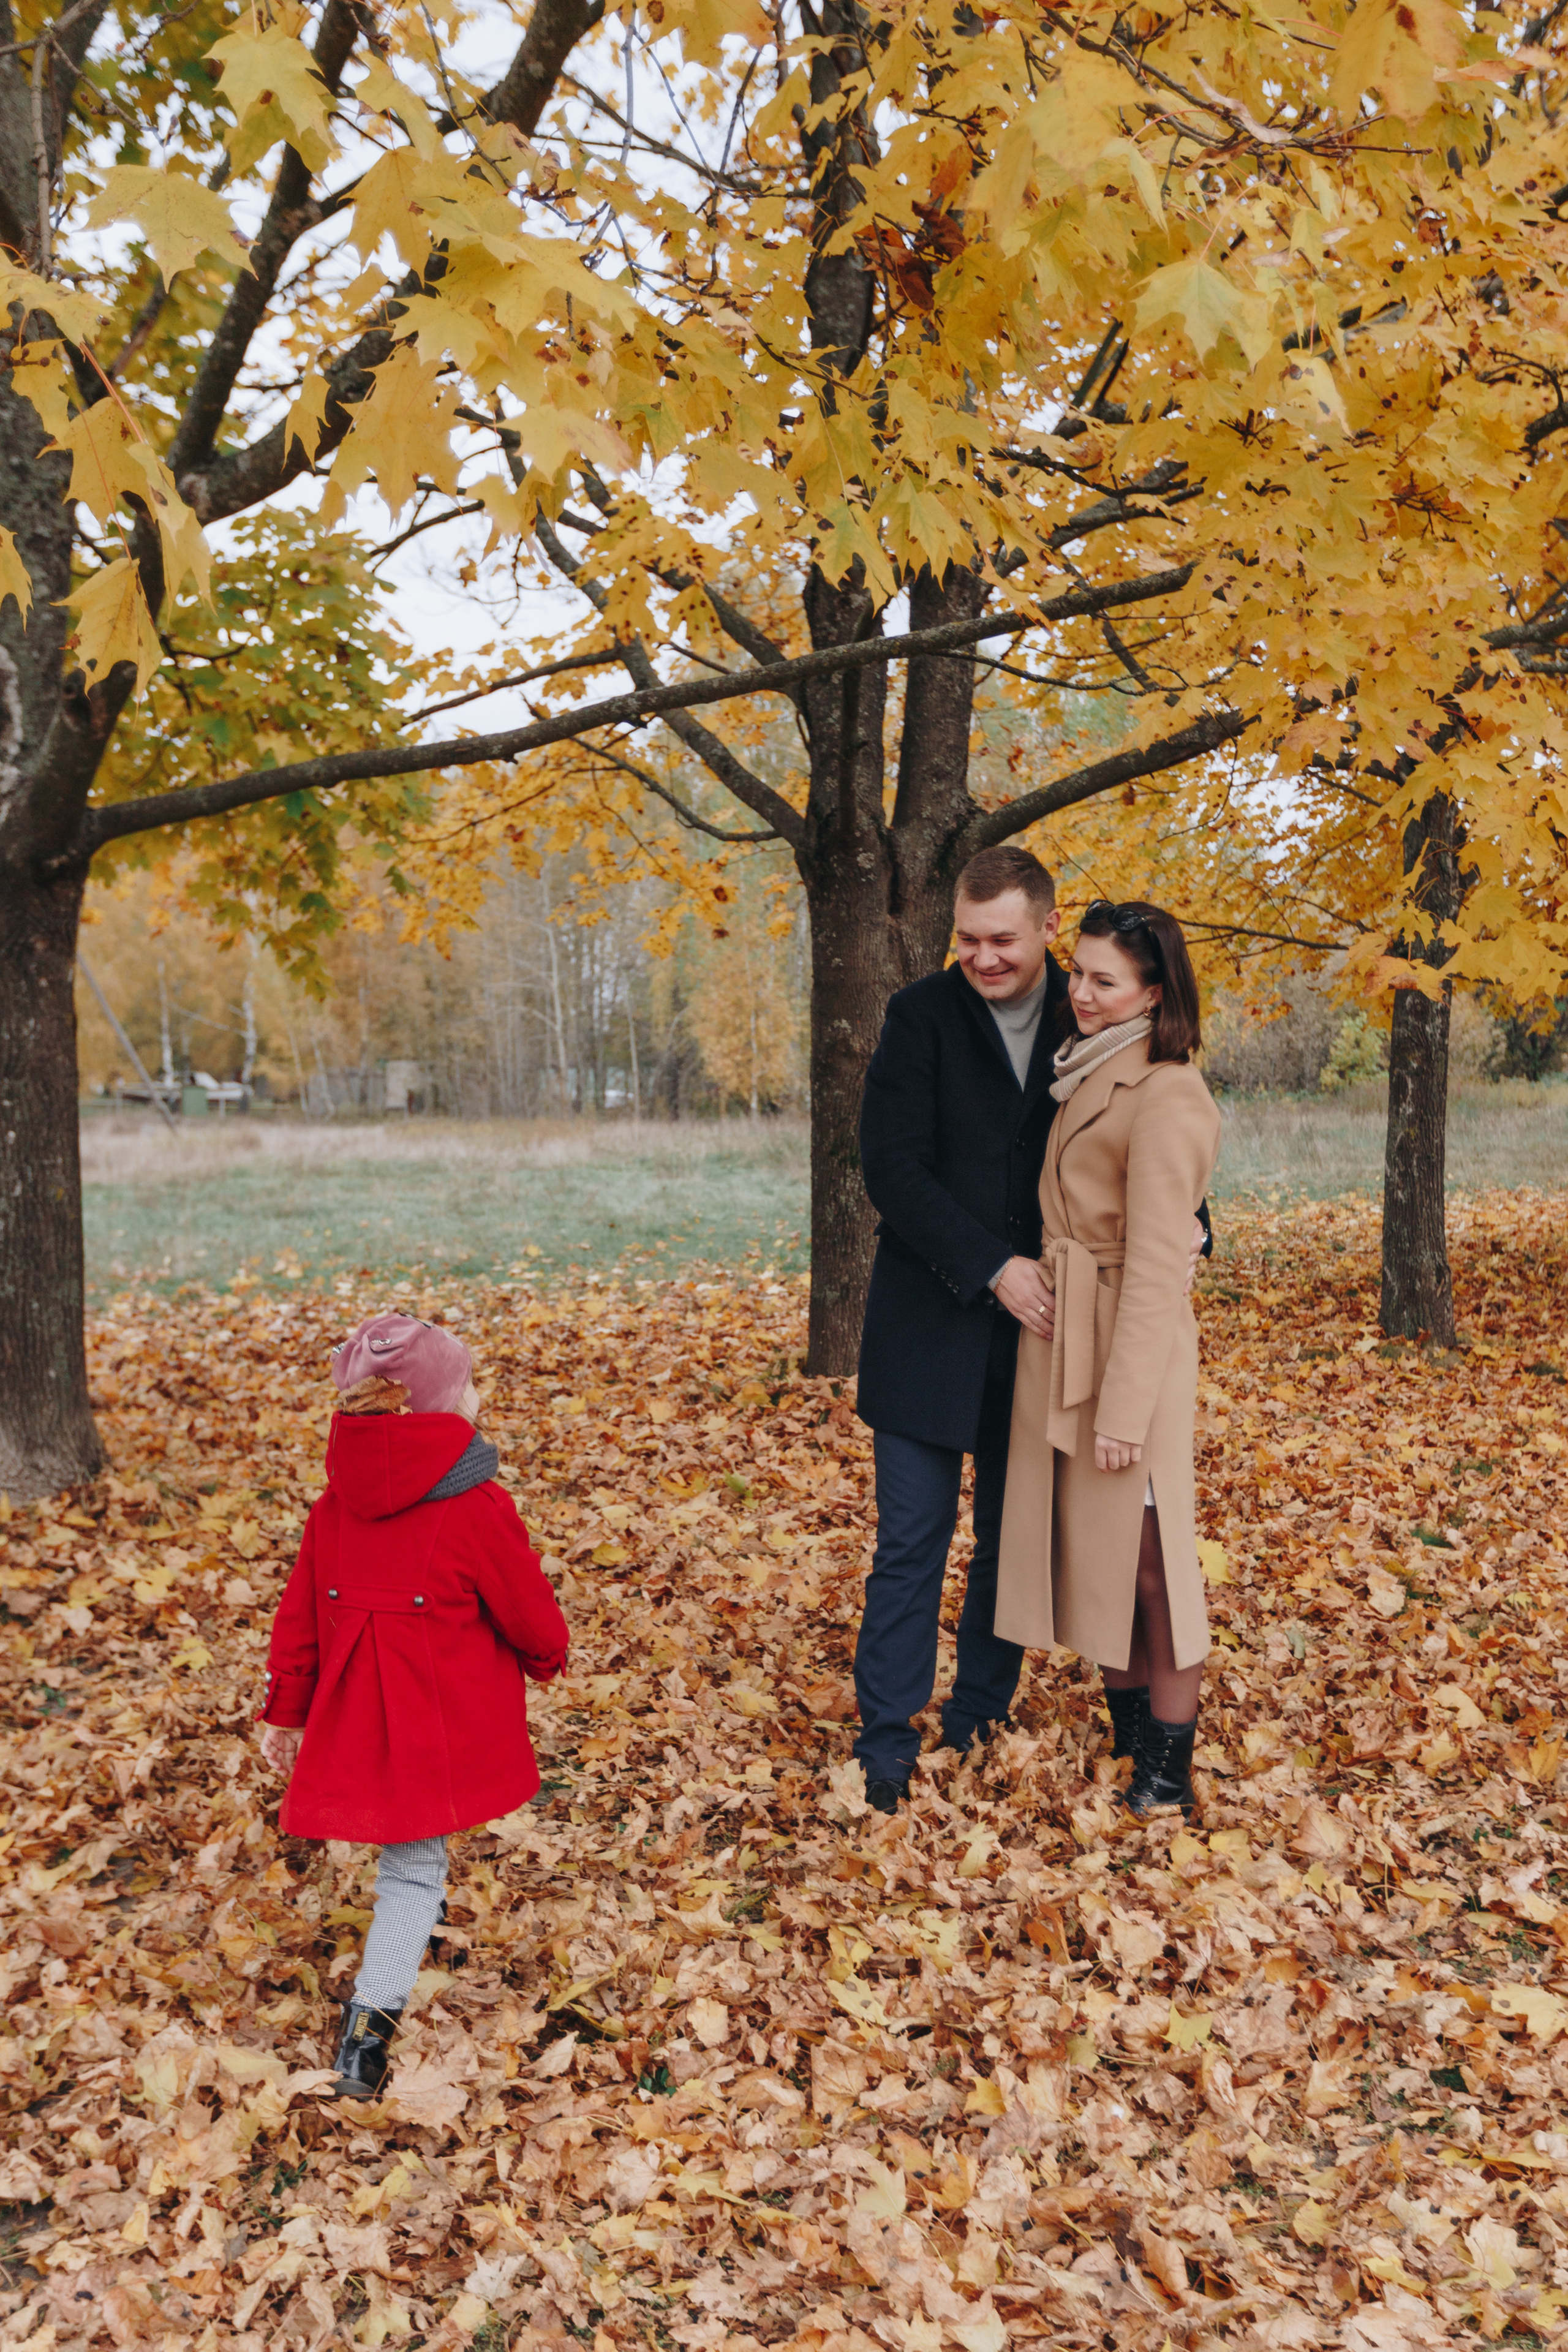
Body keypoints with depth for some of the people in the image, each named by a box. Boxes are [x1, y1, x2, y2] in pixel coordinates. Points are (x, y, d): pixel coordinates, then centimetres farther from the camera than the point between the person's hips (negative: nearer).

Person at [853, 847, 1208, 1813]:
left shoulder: (1087, 1024, 1)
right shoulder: (923, 1017, -7)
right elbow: (893, 1169, -12)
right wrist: (993, 1267, -18)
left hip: (1038, 1327, 3)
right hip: (932, 1324, -3)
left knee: (1014, 1539, 13)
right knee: (912, 1542, 0)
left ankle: (980, 1715, 30)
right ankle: (888, 1744, 12)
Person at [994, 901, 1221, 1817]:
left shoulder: (1166, 1099, -17)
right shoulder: (1088, 1079, 10)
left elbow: (1157, 1268, -19)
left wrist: (1124, 1407, -19)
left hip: (1129, 1345, -9)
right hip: (1059, 1338, 9)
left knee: (1146, 1556, 3)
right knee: (1087, 1546, 16)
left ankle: (1168, 1777, 17)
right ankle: (1126, 1736, 32)